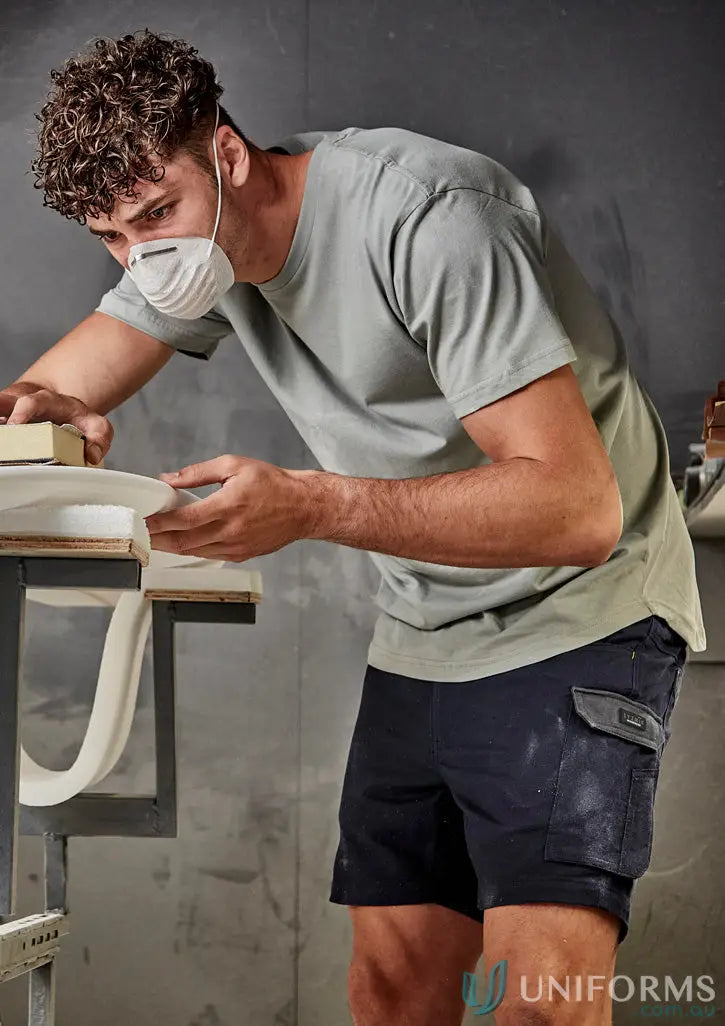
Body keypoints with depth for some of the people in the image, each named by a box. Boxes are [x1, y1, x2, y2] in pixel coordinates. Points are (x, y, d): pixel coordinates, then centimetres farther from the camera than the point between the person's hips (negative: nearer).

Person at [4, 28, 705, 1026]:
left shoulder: (425, 216, -24)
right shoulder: (210, 232, 0)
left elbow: (578, 509, -30)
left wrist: (307, 504, -39)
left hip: (578, 614, -7)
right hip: (425, 634, 8)